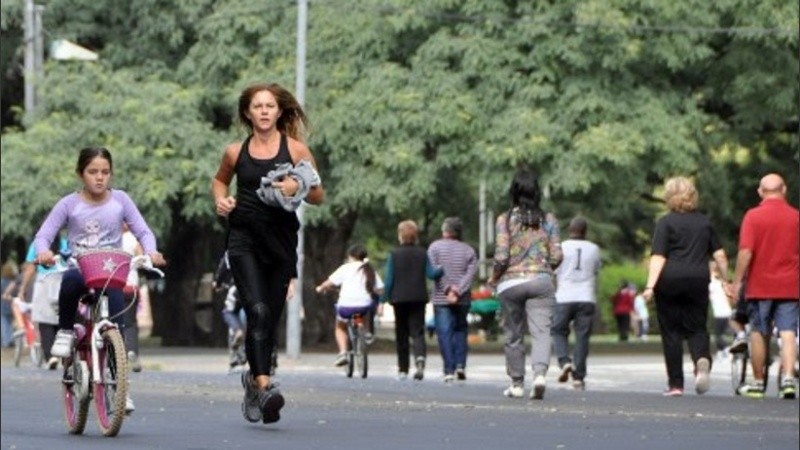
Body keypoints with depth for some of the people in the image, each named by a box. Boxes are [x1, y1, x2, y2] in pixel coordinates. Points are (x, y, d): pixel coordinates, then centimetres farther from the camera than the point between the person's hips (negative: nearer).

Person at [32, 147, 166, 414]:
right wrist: (43, 252, -23)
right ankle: (65, 332, -14)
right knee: (70, 279, -39)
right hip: (80, 269, -1)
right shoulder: (69, 204, 3)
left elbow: (143, 231, 6)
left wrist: (151, 251, -16)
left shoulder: (120, 200, 5)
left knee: (116, 326, -13)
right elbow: (44, 234, 0)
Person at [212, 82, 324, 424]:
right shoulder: (236, 152, 6)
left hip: (281, 241, 1)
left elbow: (319, 196, 6)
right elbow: (220, 179, 26)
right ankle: (264, 385, -28)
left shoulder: (296, 149, 2)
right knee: (257, 311, -19)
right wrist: (220, 199, 5)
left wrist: (298, 188, -14)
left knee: (270, 318, 8)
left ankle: (254, 377, 31)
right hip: (244, 239, -1)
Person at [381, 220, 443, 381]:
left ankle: (403, 369, 11)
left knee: (401, 333, 10)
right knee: (417, 331, -1)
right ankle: (420, 357, -30)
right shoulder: (422, 253, 2)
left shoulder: (394, 254, -4)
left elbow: (389, 280, -6)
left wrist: (383, 300, -2)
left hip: (400, 298, -1)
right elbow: (431, 274, -9)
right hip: (418, 298, 1)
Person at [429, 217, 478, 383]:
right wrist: (458, 291, -11)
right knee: (460, 330, 16)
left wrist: (447, 289, -12)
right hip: (463, 299, 3)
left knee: (444, 333, -3)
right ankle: (460, 365, 4)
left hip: (441, 298, -3)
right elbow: (470, 274, -3)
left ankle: (449, 369, -9)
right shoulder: (469, 251, 9)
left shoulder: (435, 247, 2)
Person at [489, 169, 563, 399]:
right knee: (541, 331, -6)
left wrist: (493, 277, 9)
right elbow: (557, 256, 1)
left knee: (513, 335, 10)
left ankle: (517, 383, 15)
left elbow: (501, 256, -8)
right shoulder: (548, 220, 4)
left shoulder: (505, 219, -3)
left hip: (511, 282, -1)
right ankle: (540, 373, -29)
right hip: (541, 280, 1)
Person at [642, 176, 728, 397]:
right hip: (698, 280, 3)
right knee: (696, 327, 9)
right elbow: (719, 255, 10)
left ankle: (675, 384, 4)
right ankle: (702, 361, -23)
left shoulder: (666, 222, -1)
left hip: (670, 281, -3)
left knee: (671, 331, 5)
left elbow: (658, 257, -10)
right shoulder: (704, 222, 11)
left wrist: (650, 285, -15)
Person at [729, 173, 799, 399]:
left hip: (760, 285, -1)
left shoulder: (753, 216, -7)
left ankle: (758, 382, 16)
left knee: (759, 333, 10)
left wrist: (737, 281, -8)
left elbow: (746, 252, -14)